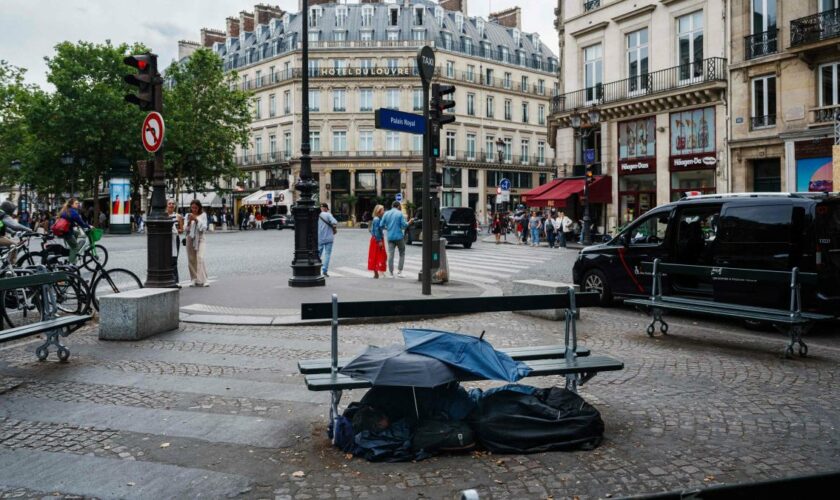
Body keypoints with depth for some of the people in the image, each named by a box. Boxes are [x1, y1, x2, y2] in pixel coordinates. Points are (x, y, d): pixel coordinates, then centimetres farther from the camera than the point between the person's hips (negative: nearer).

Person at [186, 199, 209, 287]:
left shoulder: (203, 215, 2)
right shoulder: (188, 216, 8)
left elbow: (204, 228, -4)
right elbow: (186, 229, 5)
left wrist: (196, 219, -14)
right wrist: (189, 221, -12)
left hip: (200, 239, -3)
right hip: (190, 239, 3)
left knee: (200, 258, -17)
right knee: (192, 260, 2)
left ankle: (202, 280, -18)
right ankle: (194, 280, 10)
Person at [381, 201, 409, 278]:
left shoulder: (386, 213, 5)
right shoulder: (400, 213, -6)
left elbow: (381, 225, 3)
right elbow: (404, 225, -10)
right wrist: (408, 223, 9)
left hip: (390, 237, 3)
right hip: (399, 236, -3)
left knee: (390, 254, 5)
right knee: (402, 254, 10)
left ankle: (391, 273, 5)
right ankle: (399, 271, 3)